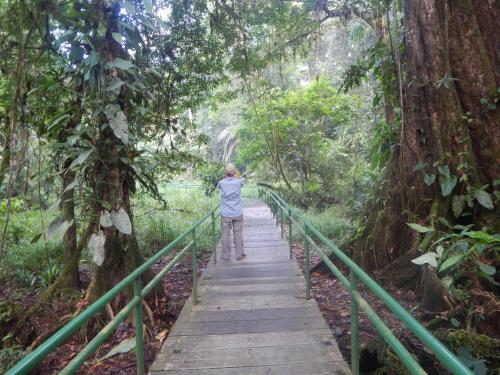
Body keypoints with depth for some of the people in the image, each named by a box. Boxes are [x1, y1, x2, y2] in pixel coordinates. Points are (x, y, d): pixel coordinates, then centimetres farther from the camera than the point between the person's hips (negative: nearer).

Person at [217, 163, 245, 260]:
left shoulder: (222, 182, -8)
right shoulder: (238, 182, -7)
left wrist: (225, 177, 14)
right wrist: (235, 175, 28)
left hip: (225, 214, 0)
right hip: (237, 213, 0)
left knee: (225, 234, 7)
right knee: (238, 233, 8)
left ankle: (226, 255, 13)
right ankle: (239, 254, 15)